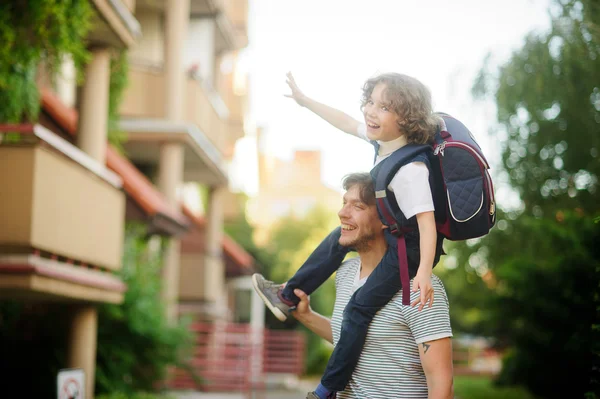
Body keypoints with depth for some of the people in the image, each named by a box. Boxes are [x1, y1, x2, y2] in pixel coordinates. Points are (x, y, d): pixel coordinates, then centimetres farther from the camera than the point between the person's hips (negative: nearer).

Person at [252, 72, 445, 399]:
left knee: (359, 307, -9)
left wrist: (423, 272, -48)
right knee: (340, 237, 26)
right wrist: (304, 100, 17)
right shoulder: (384, 139, -8)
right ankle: (288, 297, 42)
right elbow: (346, 123, 8)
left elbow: (426, 220, -38)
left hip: (410, 248, -10)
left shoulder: (410, 169, -34)